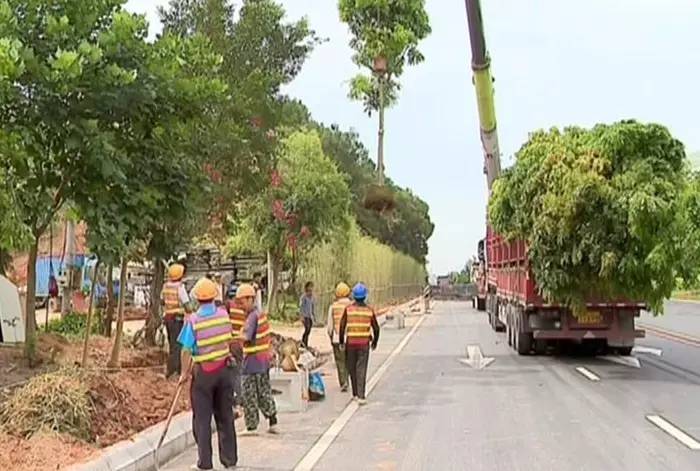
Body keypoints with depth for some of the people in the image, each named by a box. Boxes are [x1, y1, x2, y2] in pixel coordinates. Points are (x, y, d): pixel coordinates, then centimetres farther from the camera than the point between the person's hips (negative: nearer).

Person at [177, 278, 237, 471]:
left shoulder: (193, 320, -14)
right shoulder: (224, 314, -3)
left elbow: (187, 350, -14)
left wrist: (184, 372, -3)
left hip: (203, 372, -4)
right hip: (223, 369, 4)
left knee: (202, 419, 6)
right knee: (225, 417, 12)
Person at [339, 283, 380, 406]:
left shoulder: (348, 309, -3)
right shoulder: (369, 310, 0)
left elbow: (342, 326, -6)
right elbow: (376, 328, 3)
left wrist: (341, 341, 5)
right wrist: (375, 341, 18)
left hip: (351, 342, 0)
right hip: (364, 343, 0)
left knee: (352, 368, 15)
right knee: (361, 369, -2)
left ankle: (355, 393, 25)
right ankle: (361, 396, -9)